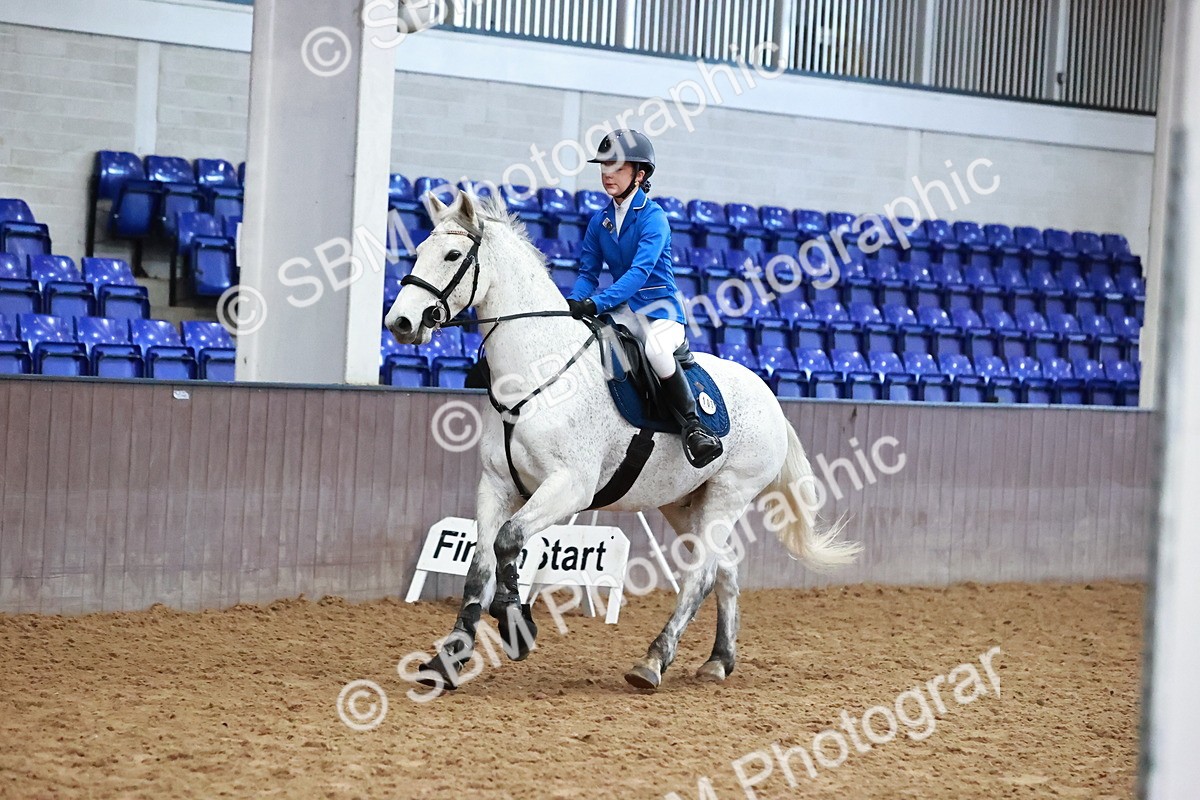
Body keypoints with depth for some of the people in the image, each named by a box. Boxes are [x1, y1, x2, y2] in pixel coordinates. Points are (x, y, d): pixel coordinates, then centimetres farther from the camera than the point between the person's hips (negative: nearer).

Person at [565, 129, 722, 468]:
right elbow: (588, 273, 10)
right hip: (622, 311, 6)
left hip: (659, 307, -6)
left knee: (656, 350, -38)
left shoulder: (653, 217, -11)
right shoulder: (600, 222, 8)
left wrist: (596, 304, -34)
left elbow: (640, 271, -23)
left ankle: (693, 424, -27)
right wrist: (573, 305, -12)